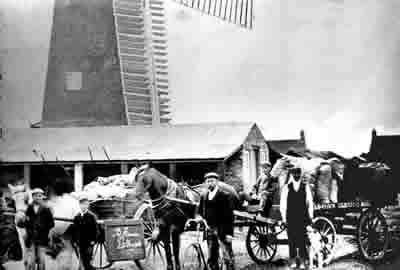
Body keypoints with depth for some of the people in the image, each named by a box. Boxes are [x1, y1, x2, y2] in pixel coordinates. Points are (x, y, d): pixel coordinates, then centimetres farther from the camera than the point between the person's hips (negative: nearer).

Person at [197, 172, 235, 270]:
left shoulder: (225, 196, -5)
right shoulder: (204, 197, 12)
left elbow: (229, 215, -9)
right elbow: (200, 212, 18)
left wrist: (229, 233, -14)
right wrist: (199, 217, -6)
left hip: (223, 230, -5)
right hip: (210, 230, 5)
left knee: (228, 258, -4)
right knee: (211, 259, 10)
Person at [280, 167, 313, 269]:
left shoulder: (306, 187, 6)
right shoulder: (286, 188, 5)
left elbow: (310, 203, 7)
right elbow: (283, 204, 5)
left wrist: (310, 217, 4)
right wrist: (284, 217, 0)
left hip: (303, 218, 0)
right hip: (290, 218, 0)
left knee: (302, 239, -2)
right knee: (292, 239, 3)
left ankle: (302, 261, 5)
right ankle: (293, 261, 11)